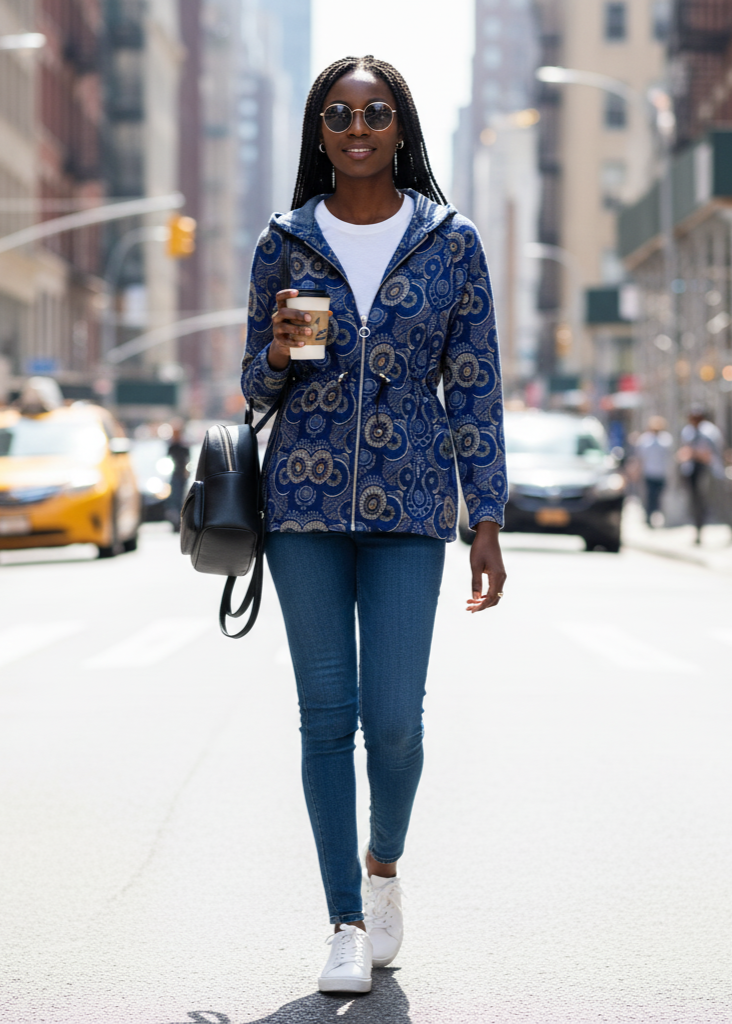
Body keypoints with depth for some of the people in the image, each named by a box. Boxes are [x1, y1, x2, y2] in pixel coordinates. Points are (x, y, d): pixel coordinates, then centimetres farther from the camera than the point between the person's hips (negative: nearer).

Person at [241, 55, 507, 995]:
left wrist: (487, 519, -1)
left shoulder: (451, 242, 2)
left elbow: (475, 388, 3)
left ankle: (384, 867, 25)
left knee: (394, 720, -5)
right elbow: (257, 388, 12)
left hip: (408, 504, -1)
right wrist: (279, 352, -12)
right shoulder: (284, 244, 5)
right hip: (305, 500, 1)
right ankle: (348, 924, 13)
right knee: (326, 715, 1)